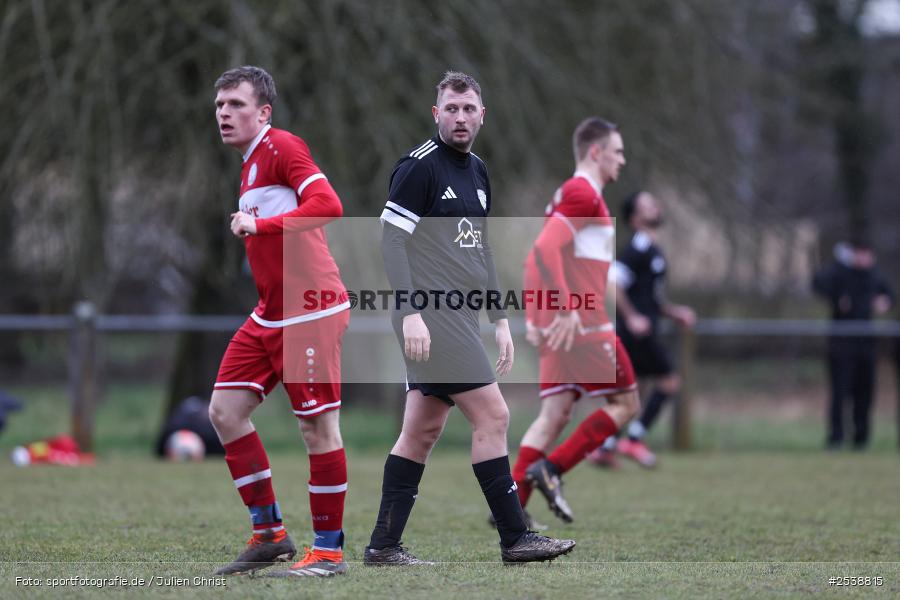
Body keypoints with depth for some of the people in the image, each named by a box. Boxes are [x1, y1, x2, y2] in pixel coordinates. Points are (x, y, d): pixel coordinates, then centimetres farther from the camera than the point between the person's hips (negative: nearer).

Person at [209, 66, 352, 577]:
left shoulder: (282, 146, -10)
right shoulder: (252, 163, 19)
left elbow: (328, 204, -23)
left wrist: (260, 224, -25)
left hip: (311, 313, -10)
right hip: (270, 317, 10)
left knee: (318, 425, -5)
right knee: (225, 410, 4)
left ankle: (329, 550, 2)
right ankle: (270, 535, 11)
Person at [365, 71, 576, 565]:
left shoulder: (477, 172, 18)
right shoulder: (420, 165, -8)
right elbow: (391, 239, -12)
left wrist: (500, 319, 20)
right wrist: (409, 311, -20)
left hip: (460, 317, 8)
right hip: (431, 316, -8)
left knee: (422, 432, 7)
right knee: (492, 416, -10)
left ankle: (383, 546, 9)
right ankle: (515, 538, -6)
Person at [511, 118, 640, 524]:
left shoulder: (569, 193, 22)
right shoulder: (585, 194, -9)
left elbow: (536, 258, 23)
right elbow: (546, 249, -21)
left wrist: (533, 318, 21)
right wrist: (567, 308, -25)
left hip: (560, 325, 9)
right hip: (584, 324, -9)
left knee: (555, 416, 5)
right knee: (624, 403, 0)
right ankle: (551, 468, -10)